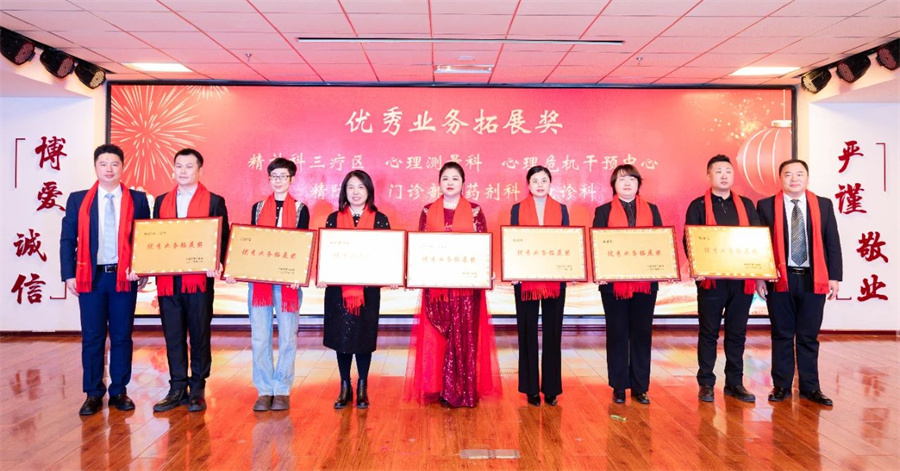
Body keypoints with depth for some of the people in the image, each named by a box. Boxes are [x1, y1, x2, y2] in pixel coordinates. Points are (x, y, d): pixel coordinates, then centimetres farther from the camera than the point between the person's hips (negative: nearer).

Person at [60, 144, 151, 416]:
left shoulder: (138, 200, 4)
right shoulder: (78, 200, 6)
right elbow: (67, 240, 6)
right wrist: (69, 275, -2)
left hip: (124, 277, 0)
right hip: (90, 277, 1)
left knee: (122, 336, 6)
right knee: (92, 337, 5)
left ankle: (119, 392, 17)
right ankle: (93, 394, 16)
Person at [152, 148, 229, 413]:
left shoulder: (214, 201, 2)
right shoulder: (161, 201, 15)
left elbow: (223, 238, -1)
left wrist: (217, 265, -18)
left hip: (199, 279, -4)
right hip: (167, 279, 4)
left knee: (199, 336, 5)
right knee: (173, 336, 8)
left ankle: (197, 390, 15)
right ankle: (177, 389, 17)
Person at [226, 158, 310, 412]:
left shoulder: (300, 209, 5)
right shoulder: (258, 208, 13)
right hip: (258, 278, 2)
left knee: (287, 337, 1)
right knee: (259, 337, 3)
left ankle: (282, 391, 12)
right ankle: (264, 391, 13)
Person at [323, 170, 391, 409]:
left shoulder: (380, 219, 2)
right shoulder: (334, 218, 6)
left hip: (368, 288, -1)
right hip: (338, 287, 1)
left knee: (364, 336, 5)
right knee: (341, 336, 6)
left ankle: (362, 388, 22)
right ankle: (345, 388, 21)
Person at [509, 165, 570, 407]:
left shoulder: (561, 209, 8)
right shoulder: (518, 209, 5)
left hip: (555, 278, 1)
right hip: (526, 278, -1)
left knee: (552, 332, 5)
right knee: (528, 333, 4)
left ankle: (551, 388, 16)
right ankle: (531, 389, 14)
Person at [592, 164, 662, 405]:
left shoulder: (651, 210, 11)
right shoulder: (603, 211, 5)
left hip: (645, 280, 2)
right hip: (614, 281, -2)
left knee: (642, 333, 6)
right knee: (617, 333, 5)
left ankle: (640, 387, 16)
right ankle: (619, 387, 15)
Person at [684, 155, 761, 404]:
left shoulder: (746, 204, 13)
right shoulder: (698, 206, 3)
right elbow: (689, 241, -3)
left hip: (742, 278, 3)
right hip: (711, 279, -3)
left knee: (737, 333, 10)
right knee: (709, 333, 4)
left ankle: (735, 383, 20)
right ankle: (706, 383, 13)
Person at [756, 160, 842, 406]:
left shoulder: (824, 205, 7)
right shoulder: (766, 206, 1)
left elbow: (832, 243, 6)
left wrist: (834, 277, 1)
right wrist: (759, 277, -5)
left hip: (813, 280, 2)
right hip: (779, 279, -1)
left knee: (809, 337, 8)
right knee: (782, 335, 7)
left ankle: (810, 387, 18)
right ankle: (781, 386, 17)